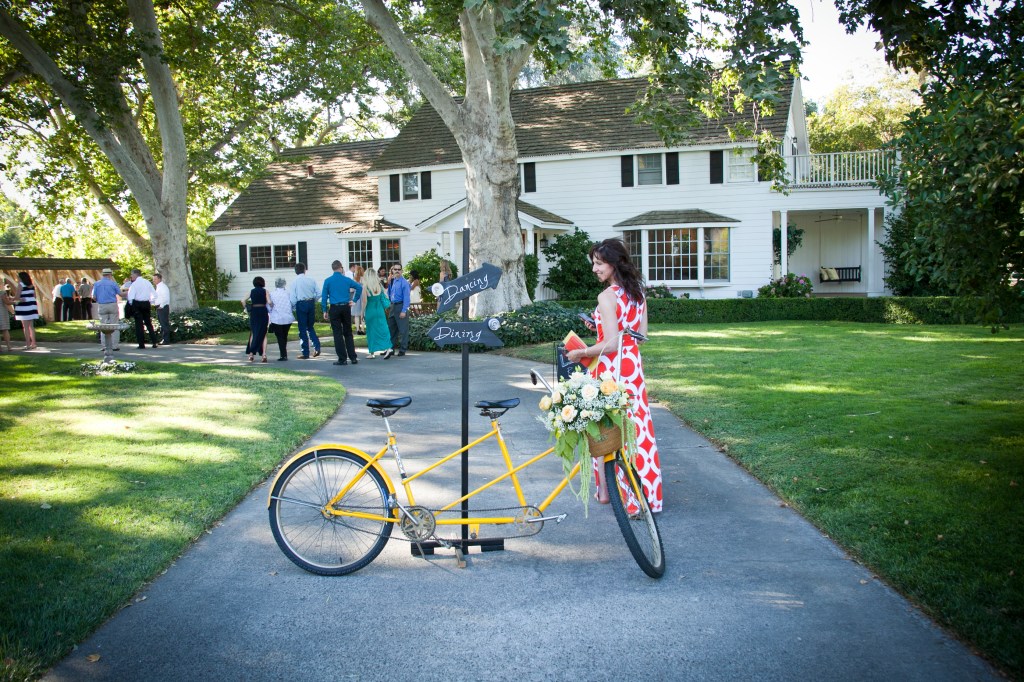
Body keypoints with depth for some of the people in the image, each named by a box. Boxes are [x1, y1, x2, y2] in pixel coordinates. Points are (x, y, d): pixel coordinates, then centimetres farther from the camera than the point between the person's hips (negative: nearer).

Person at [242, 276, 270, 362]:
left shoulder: (252, 291, 6)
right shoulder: (265, 291, -1)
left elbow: (243, 301, -3)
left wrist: (247, 309, 8)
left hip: (254, 312, 2)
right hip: (263, 312, -2)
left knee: (253, 333, 16)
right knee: (263, 334, 5)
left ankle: (251, 353, 11)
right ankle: (264, 354, -6)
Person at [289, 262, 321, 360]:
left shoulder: (295, 281, -6)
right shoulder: (311, 279, 2)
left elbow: (292, 298, -7)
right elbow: (318, 293, 1)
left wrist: (292, 308, 7)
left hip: (301, 304, -3)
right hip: (311, 303, 3)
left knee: (302, 329, 4)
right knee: (310, 327, 18)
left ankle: (305, 353, 6)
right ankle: (317, 347, 0)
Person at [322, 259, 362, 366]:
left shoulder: (328, 281, -2)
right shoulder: (347, 279, 3)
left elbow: (324, 296, -3)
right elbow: (359, 287, 2)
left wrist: (325, 311, 2)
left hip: (334, 308, -2)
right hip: (346, 307, 2)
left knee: (338, 333, 2)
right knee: (348, 333, 10)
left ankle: (342, 359, 1)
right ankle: (353, 358, 9)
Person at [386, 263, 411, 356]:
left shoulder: (404, 282, -11)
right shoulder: (392, 281, 11)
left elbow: (406, 298, -15)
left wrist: (404, 311, -19)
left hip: (401, 306, -8)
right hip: (393, 306, 8)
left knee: (402, 329, -1)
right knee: (391, 328, 13)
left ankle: (402, 349, 6)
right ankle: (391, 348, 23)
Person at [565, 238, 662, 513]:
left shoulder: (607, 296, -17)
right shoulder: (637, 293, 6)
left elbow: (611, 344, -21)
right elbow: (642, 334, 11)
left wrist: (580, 353, -8)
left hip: (610, 367, -7)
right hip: (633, 365, 7)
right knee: (636, 425, 14)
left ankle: (605, 490, 17)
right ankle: (647, 491, 23)